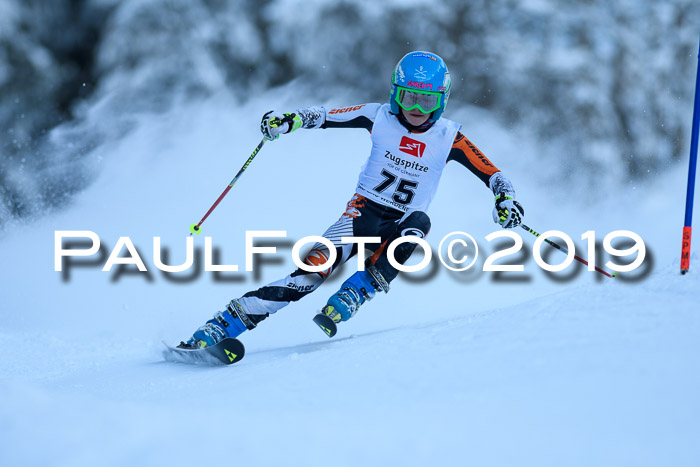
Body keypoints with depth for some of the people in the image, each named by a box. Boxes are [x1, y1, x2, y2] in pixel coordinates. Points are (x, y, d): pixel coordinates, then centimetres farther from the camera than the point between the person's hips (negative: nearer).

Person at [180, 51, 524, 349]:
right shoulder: (381, 118, -3)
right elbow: (326, 116, -4)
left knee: (419, 222, -35)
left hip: (400, 227, 1)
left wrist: (506, 198, -23)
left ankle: (353, 295, -34)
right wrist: (288, 120, -22)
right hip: (363, 213, -1)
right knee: (315, 269, -23)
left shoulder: (448, 138, -4)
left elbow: (492, 175, -3)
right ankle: (221, 325, -27)